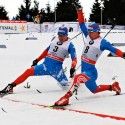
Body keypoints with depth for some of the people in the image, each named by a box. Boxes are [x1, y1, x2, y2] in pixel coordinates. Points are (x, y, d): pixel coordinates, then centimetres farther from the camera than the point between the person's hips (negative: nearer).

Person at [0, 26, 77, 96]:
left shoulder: (69, 45, -4)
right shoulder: (55, 40, 10)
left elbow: (74, 59, -10)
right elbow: (47, 51, 23)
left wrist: (72, 69, -27)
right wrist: (37, 60, 23)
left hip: (56, 69, -4)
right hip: (45, 65, 4)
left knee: (66, 86, -17)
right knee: (29, 71, -12)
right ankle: (10, 87, -8)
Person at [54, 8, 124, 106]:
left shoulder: (102, 42, -14)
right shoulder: (88, 36, 4)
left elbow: (114, 50, -16)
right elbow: (82, 25, 6)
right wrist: (80, 13, -2)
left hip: (90, 70, -8)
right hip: (84, 68, 8)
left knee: (78, 78, -36)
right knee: (94, 89, 24)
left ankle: (66, 97, -42)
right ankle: (112, 87, 41)